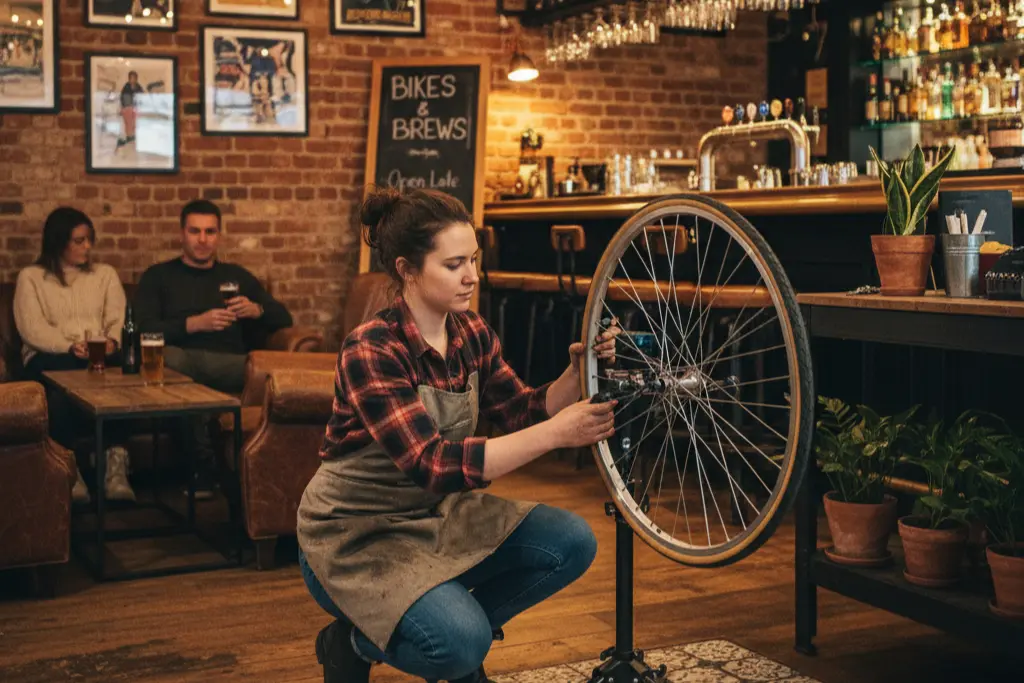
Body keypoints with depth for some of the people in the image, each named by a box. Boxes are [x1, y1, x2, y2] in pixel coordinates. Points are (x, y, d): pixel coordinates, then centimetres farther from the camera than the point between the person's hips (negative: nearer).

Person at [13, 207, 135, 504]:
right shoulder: (30, 277, 13)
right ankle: (68, 469, -40)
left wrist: (112, 342, -16)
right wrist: (70, 347, -20)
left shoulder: (105, 274, 22)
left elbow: (118, 321, 9)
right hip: (51, 358, -2)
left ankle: (116, 464, -42)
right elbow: (32, 329, -2)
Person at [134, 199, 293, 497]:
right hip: (183, 360, -2)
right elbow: (143, 328, 3)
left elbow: (284, 318, 23)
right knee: (162, 356, -39)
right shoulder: (158, 276, 20)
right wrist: (194, 323, -8)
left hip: (229, 365, 2)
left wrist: (257, 310, 1)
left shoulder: (237, 276, 28)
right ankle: (206, 462, -32)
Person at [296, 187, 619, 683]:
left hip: (434, 514, 8)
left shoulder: (472, 332, -2)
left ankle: (457, 637, 10)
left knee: (571, 543, -10)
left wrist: (577, 374, -19)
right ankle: (353, 643, 2)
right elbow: (434, 464, -33)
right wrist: (556, 434, -37)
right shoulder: (371, 350, -25)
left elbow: (522, 413, 1)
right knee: (461, 641, -30)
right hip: (356, 535, -7)